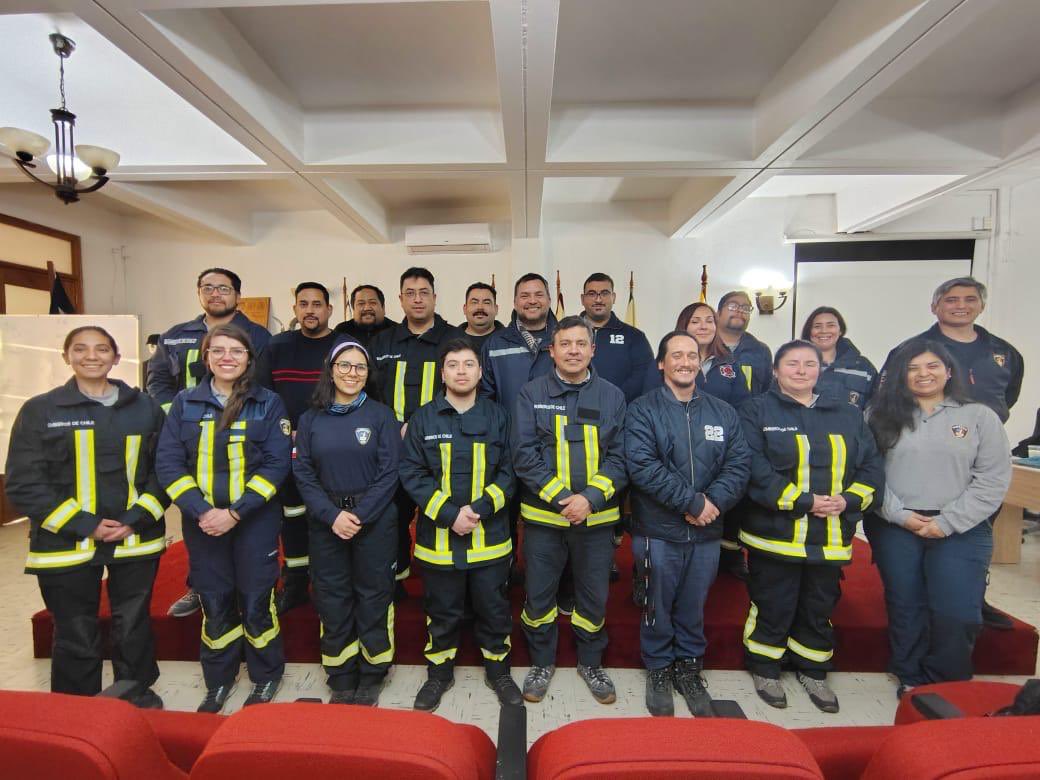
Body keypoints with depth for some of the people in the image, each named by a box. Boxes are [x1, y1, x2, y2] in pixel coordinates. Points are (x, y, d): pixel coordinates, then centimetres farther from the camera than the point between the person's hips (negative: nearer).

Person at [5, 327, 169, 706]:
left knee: (134, 624, 15)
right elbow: (23, 483, -5)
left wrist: (137, 519, -9)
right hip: (65, 544, -1)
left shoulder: (145, 407, 3)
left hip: (137, 540, 1)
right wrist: (84, 526, -13)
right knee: (75, 633, 11)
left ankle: (138, 690, 37)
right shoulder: (39, 410, -1)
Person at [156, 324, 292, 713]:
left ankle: (265, 678, 29)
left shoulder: (268, 403, -4)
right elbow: (168, 462, -1)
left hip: (255, 521, -2)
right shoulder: (185, 402, 3)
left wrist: (235, 513, -16)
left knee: (256, 600, 6)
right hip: (202, 522, 2)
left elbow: (277, 464, -9)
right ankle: (218, 681, 35)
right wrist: (200, 511, -13)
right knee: (214, 603, 13)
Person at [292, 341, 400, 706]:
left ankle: (371, 676, 26)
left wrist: (360, 515, -15)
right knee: (332, 598, 10)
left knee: (373, 596, 7)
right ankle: (341, 678, 28)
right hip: (326, 522, 2)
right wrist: (331, 515, -11)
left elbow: (389, 472, -7)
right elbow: (303, 473, 1)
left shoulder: (381, 415, -3)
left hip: (375, 521, -2)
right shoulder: (311, 418, 5)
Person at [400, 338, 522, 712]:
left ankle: (498, 670, 37)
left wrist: (479, 508, -15)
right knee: (441, 611, 15)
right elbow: (412, 474, -5)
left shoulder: (497, 416, 1)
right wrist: (448, 514, -14)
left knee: (494, 608, 14)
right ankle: (439, 672, 38)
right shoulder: (423, 418, -1)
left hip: (490, 537, 1)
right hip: (438, 536, 0)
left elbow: (509, 472, -2)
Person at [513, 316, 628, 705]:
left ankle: (591, 662, 39)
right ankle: (542, 663, 36)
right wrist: (559, 497, -17)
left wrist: (590, 498, -15)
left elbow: (619, 456, -2)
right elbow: (524, 453, -9)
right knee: (539, 594, 12)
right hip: (543, 515, -1)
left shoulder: (612, 396, 2)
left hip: (597, 517, 1)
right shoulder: (532, 393, -3)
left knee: (594, 595, 15)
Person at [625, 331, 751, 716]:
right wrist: (693, 502, -20)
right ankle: (658, 669, 34)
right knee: (658, 606, 12)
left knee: (694, 607, 18)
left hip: (706, 533, 3)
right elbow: (642, 466, -18)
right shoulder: (642, 410, -7)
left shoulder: (723, 413, 7)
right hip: (657, 531, -3)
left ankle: (689, 668, 38)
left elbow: (739, 463, -1)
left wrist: (714, 501, -17)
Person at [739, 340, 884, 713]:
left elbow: (872, 466, 8)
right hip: (775, 534, -4)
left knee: (820, 609, 18)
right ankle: (764, 669, 30)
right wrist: (804, 501, -19)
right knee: (773, 608, 8)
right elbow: (754, 470, -16)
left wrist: (849, 500, -10)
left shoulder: (848, 415, 11)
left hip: (831, 539, 5)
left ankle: (813, 671, 39)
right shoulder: (757, 411, -5)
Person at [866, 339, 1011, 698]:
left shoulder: (980, 416, 4)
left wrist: (947, 523, -10)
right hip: (894, 529, 1)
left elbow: (993, 479, -2)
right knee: (905, 608, 10)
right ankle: (911, 679, 29)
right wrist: (900, 515, -11)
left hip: (961, 531, 0)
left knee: (956, 614, -3)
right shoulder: (882, 416, 3)